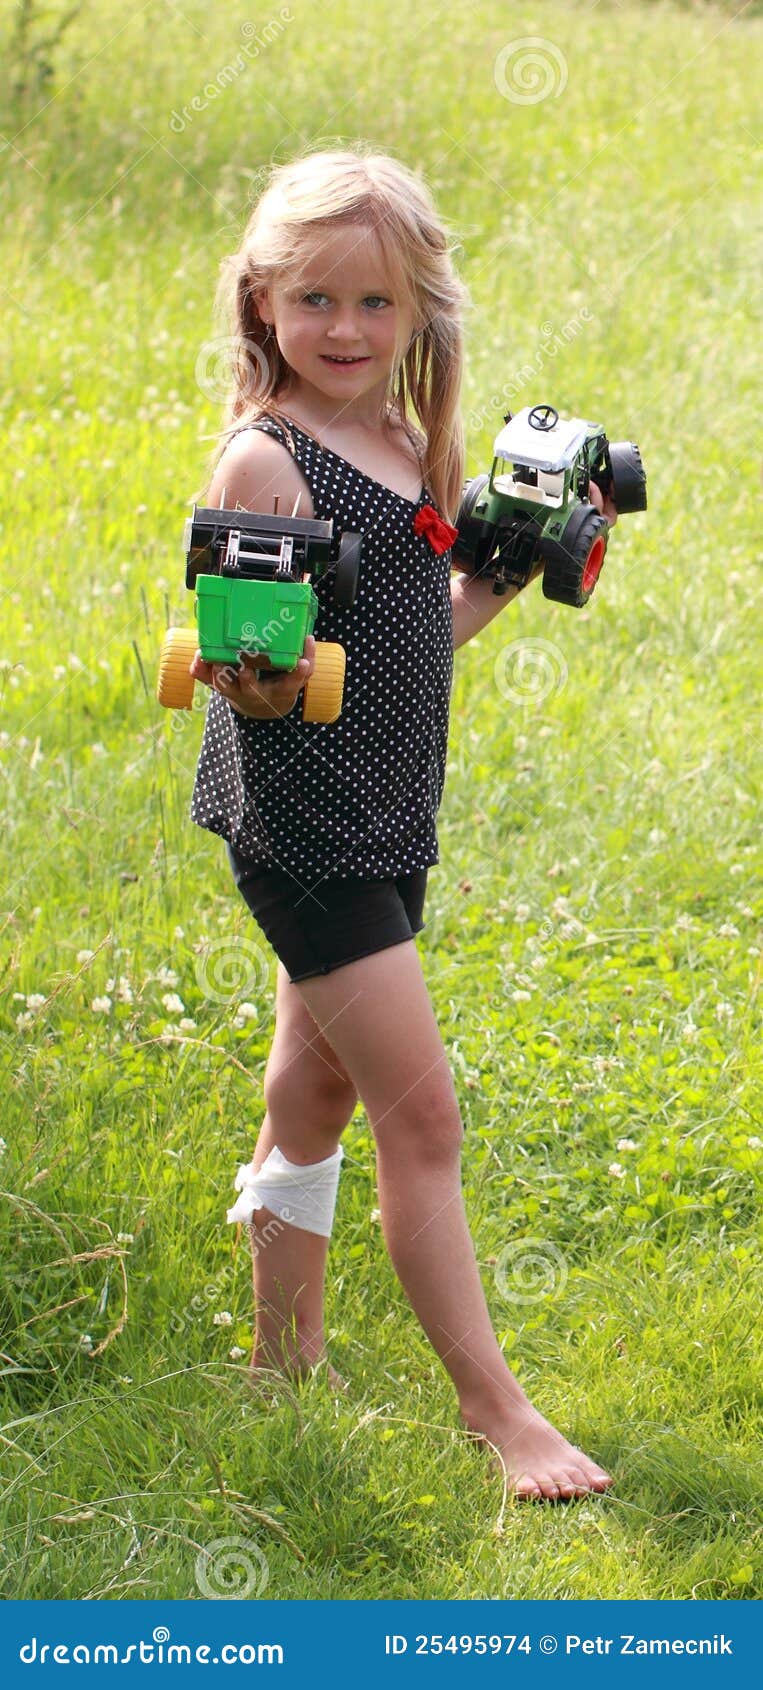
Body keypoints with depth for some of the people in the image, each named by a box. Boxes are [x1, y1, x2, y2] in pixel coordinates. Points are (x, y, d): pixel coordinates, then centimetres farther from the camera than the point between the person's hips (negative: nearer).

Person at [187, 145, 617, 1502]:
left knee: (315, 1098, 18)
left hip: (386, 820, 8)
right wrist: (256, 672, -36)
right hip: (301, 822, -8)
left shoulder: (411, 448, 9)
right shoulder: (264, 460, -15)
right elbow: (240, 665, -15)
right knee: (421, 1112, -8)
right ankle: (492, 1404, -1)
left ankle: (286, 1358, 31)